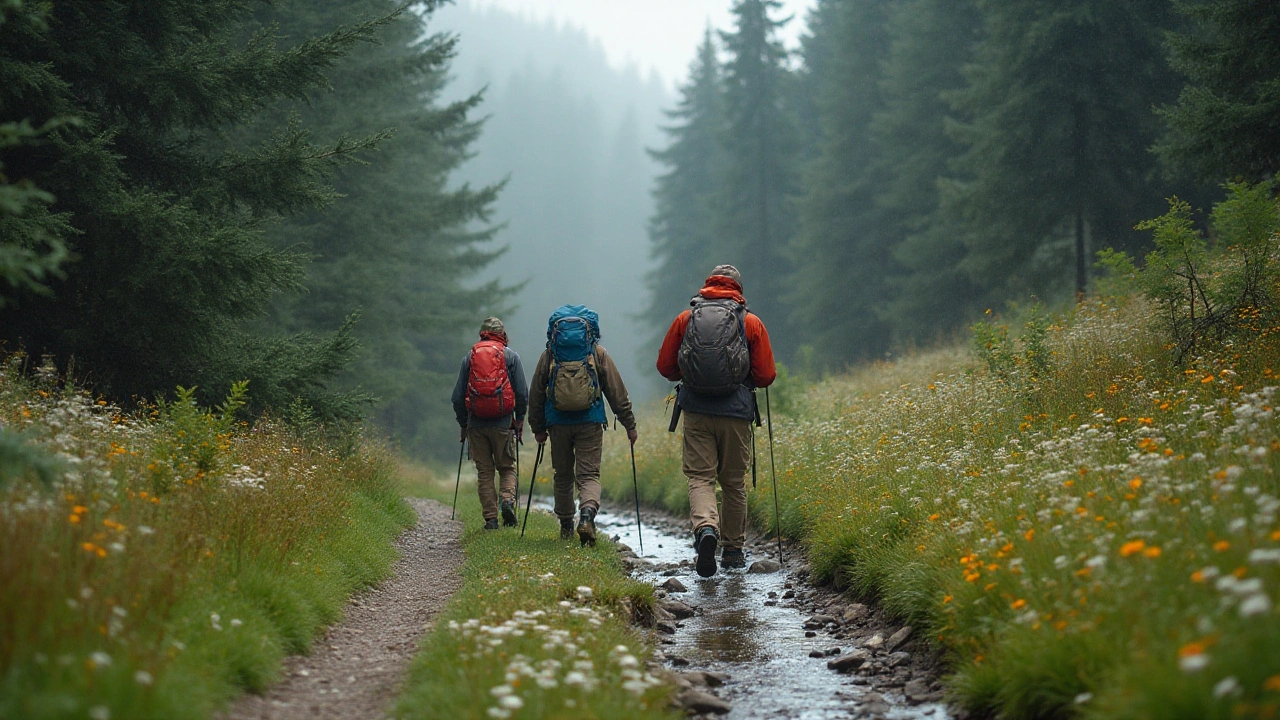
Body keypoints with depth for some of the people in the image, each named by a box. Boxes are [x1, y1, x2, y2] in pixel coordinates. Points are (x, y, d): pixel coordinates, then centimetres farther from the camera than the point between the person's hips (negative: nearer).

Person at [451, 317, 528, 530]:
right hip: (503, 423, -1)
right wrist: (520, 420, 11)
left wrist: (463, 424, 17)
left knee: (485, 472, 7)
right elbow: (522, 393, -1)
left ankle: (490, 518, 1)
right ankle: (507, 499, -15)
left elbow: (458, 396, 8)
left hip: (476, 424, 1)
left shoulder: (469, 356, 8)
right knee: (507, 468, 11)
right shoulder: (511, 356, 3)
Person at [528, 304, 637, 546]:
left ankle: (566, 525, 25)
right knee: (589, 474, -2)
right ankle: (587, 515, -28)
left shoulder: (549, 355, 5)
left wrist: (538, 428, 17)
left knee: (563, 476, 16)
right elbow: (617, 392, 3)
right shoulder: (598, 354, 3)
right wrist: (629, 424, 8)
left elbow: (535, 394, 8)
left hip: (558, 423, 1)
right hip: (590, 422, -1)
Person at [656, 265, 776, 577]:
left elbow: (665, 367, 8)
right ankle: (733, 550, 20)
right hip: (736, 413, 0)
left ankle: (705, 527, -26)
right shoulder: (751, 323, 1)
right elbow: (766, 376, 0)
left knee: (700, 477, 1)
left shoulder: (685, 319, 4)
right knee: (734, 482, 12)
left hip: (696, 411, 0)